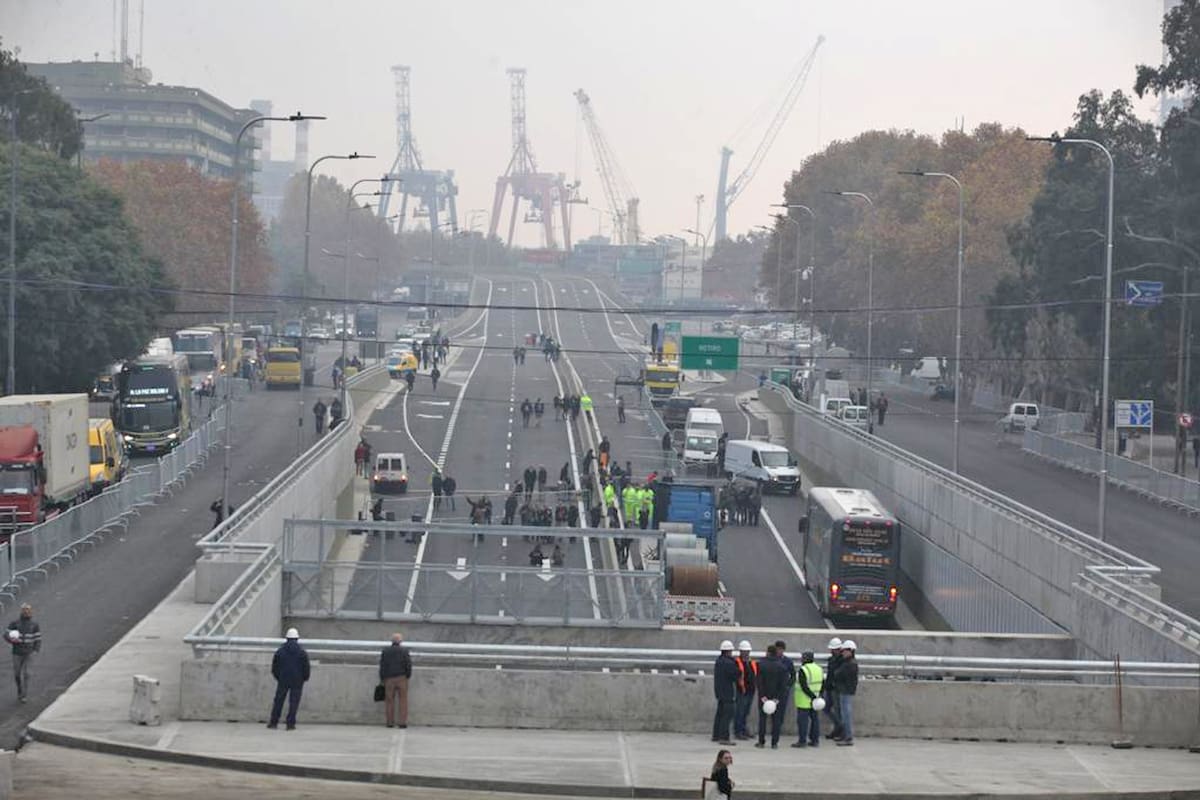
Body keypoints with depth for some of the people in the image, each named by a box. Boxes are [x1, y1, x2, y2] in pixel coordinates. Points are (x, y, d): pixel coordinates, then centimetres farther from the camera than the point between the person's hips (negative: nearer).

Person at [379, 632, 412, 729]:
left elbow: (382, 666, 3)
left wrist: (382, 679, 9)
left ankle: (390, 722, 5)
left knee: (390, 701, 7)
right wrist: (408, 676, 4)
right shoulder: (404, 650, -2)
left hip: (389, 679, 2)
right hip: (401, 678, -2)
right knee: (403, 700, 2)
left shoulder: (385, 651, 4)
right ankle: (402, 722, -3)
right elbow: (408, 664, -7)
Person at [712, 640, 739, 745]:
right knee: (727, 715, -8)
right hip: (728, 693, -9)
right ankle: (724, 737, -11)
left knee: (720, 714, 18)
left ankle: (716, 735, 25)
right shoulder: (729, 663, -20)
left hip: (719, 692, 9)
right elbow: (736, 676, -15)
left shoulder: (718, 661, 10)